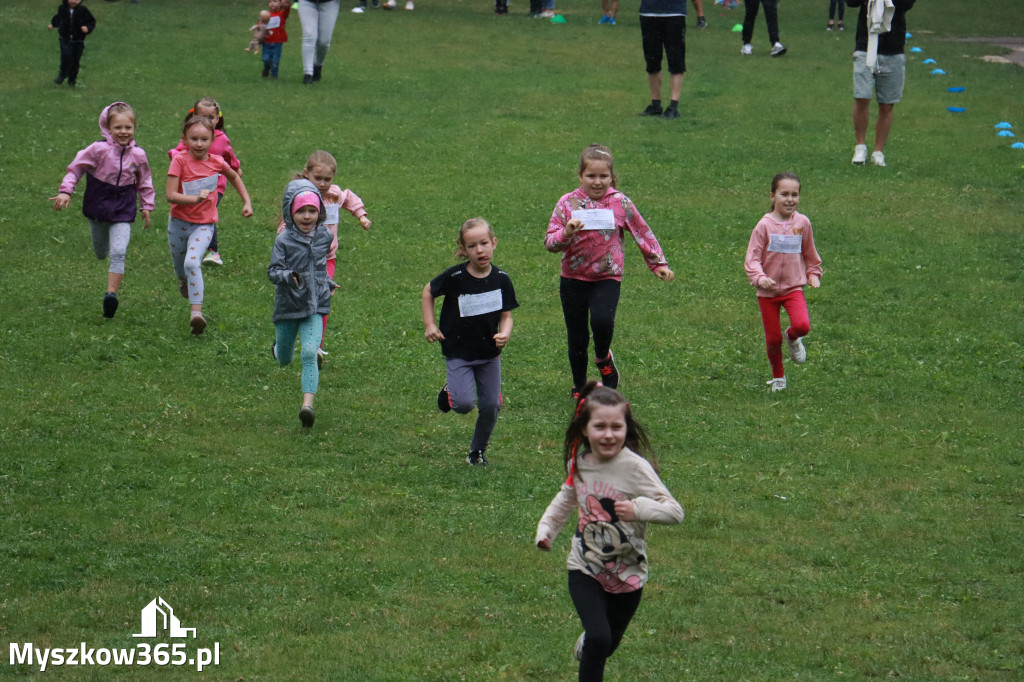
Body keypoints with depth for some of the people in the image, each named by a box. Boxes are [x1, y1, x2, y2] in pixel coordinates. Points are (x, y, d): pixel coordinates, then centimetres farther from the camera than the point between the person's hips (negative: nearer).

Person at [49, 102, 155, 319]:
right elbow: (77, 167, -8)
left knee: (118, 253, -14)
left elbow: (144, 181, 11)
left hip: (123, 209, 0)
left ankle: (111, 294, -13)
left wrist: (147, 205, 14)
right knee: (101, 253, 17)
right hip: (98, 204, 0)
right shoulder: (99, 150, -16)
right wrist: (66, 191, -17)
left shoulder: (138, 155, -5)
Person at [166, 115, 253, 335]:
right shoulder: (180, 161, -14)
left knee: (191, 262, -25)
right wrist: (196, 198, -34)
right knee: (180, 267, 18)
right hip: (179, 223, 1)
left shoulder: (216, 162, -5)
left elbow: (234, 177, 18)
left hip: (204, 225, -1)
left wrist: (247, 202, 13)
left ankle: (196, 312, -29)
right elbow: (171, 195, -20)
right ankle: (184, 281, 57)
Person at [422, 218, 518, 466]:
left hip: (489, 353, 3)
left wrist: (504, 334, -19)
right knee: (464, 404, -18)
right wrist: (430, 325, -3)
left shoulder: (501, 279, -6)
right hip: (458, 352, -3)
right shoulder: (454, 277, -15)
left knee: (491, 406, 5)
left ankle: (478, 451, 29)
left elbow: (506, 314, 1)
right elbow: (428, 292, 3)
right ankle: (450, 391, 18)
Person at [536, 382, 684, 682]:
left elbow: (675, 511, -22)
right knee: (598, 638, -21)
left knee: (607, 645, 19)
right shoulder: (579, 464, -3)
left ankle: (586, 645, 55)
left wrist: (639, 508, -39)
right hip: (586, 570, 1)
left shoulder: (634, 467, -18)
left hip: (627, 575, -1)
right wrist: (546, 527, 8)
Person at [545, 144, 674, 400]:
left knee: (602, 320, -27)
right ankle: (579, 386, 29)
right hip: (573, 280, 1)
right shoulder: (568, 203, -3)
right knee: (577, 337, 8)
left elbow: (643, 234, 10)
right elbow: (549, 243, -4)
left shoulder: (620, 203, -2)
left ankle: (603, 357, 7)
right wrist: (566, 233, -24)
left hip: (608, 277, -1)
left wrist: (658, 264, 10)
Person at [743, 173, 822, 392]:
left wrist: (814, 274, 17)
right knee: (773, 338, 4)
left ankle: (793, 338, 14)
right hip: (768, 292, -1)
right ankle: (778, 377, 28)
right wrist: (759, 277, -27)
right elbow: (752, 258, -11)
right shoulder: (765, 226, -10)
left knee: (802, 325, -23)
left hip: (793, 287, 1)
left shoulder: (802, 223, -1)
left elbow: (809, 253, 17)